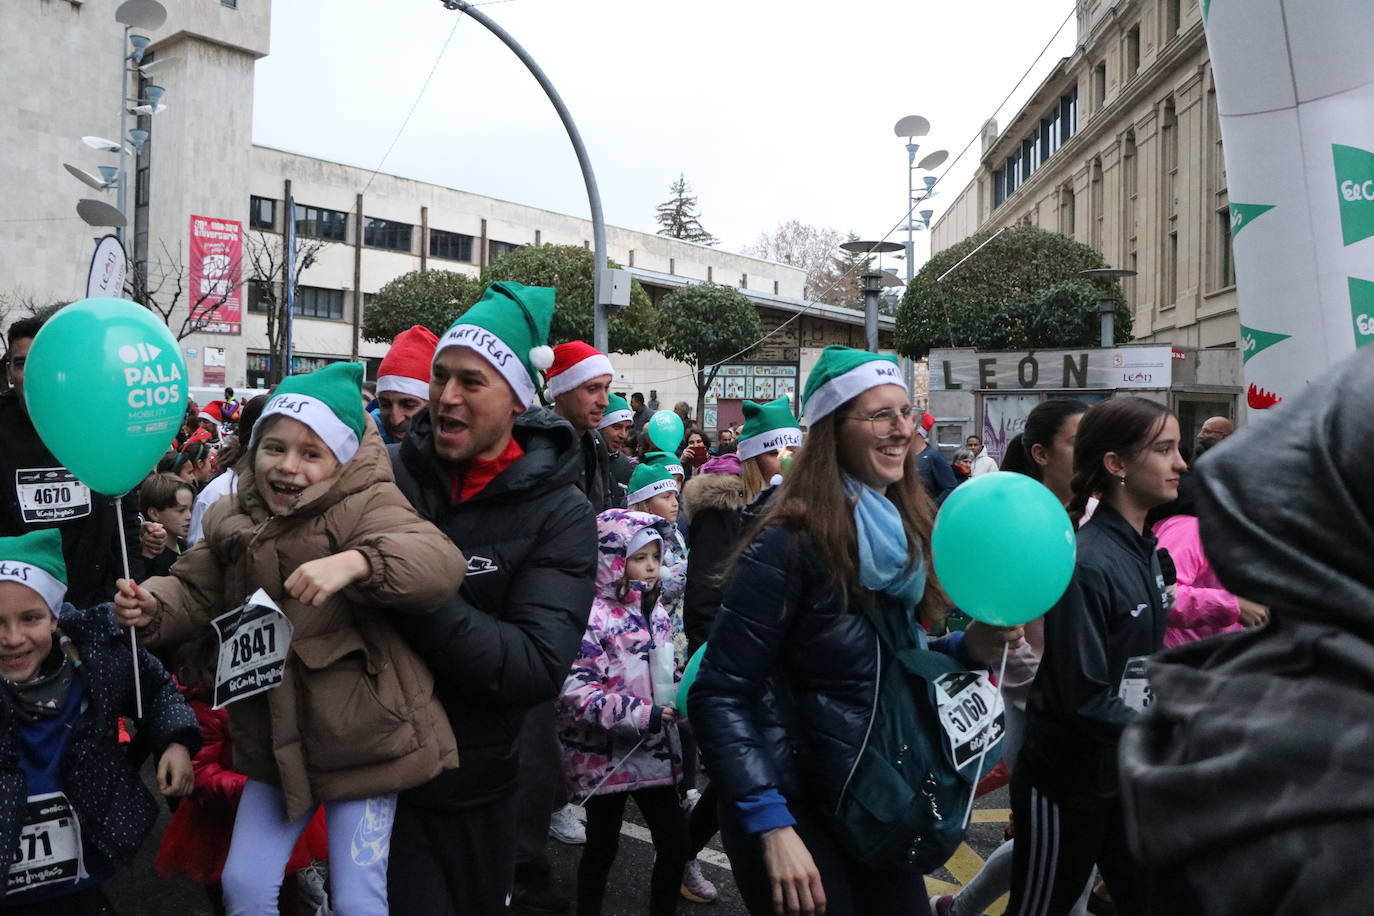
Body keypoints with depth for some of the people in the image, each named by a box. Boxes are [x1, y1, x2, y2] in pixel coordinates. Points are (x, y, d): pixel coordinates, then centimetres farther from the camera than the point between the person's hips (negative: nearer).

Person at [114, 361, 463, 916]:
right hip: (275, 740, 6)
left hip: (359, 738, -5)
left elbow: (441, 563, -32)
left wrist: (354, 562, -48)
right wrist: (152, 607, -12)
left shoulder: (366, 507, -16)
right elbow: (193, 591, 10)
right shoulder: (233, 520, 5)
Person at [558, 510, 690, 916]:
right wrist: (639, 713, -28)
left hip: (654, 751, 7)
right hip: (606, 756, -7)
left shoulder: (656, 611, 7)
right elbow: (573, 689, -26)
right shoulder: (592, 616, -19)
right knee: (602, 847, 11)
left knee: (675, 841, 11)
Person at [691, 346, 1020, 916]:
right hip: (795, 806, -7)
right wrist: (773, 826, -26)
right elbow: (719, 698, -21)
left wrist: (967, 648, -6)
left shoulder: (906, 531, 1)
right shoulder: (791, 544, -21)